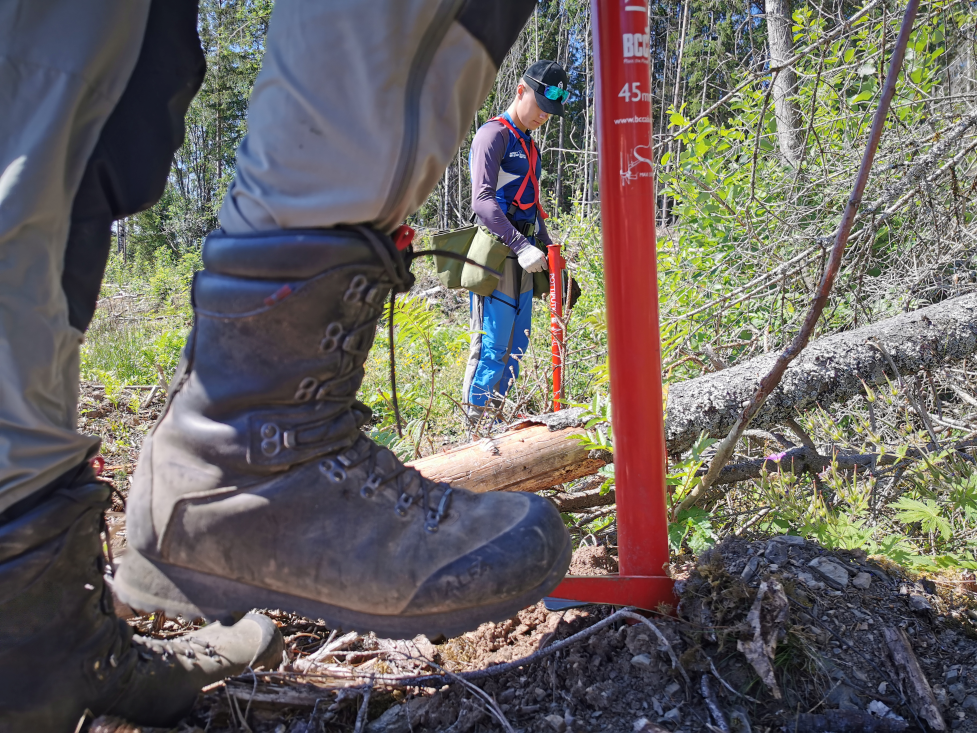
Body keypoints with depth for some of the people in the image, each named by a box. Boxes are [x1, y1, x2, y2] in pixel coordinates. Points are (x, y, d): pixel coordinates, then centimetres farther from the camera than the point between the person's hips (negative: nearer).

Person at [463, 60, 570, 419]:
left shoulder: (528, 145, 22)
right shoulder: (494, 134, -6)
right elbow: (482, 201, -19)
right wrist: (520, 245, -26)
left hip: (523, 255, 9)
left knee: (516, 347, 12)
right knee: (492, 348, -9)